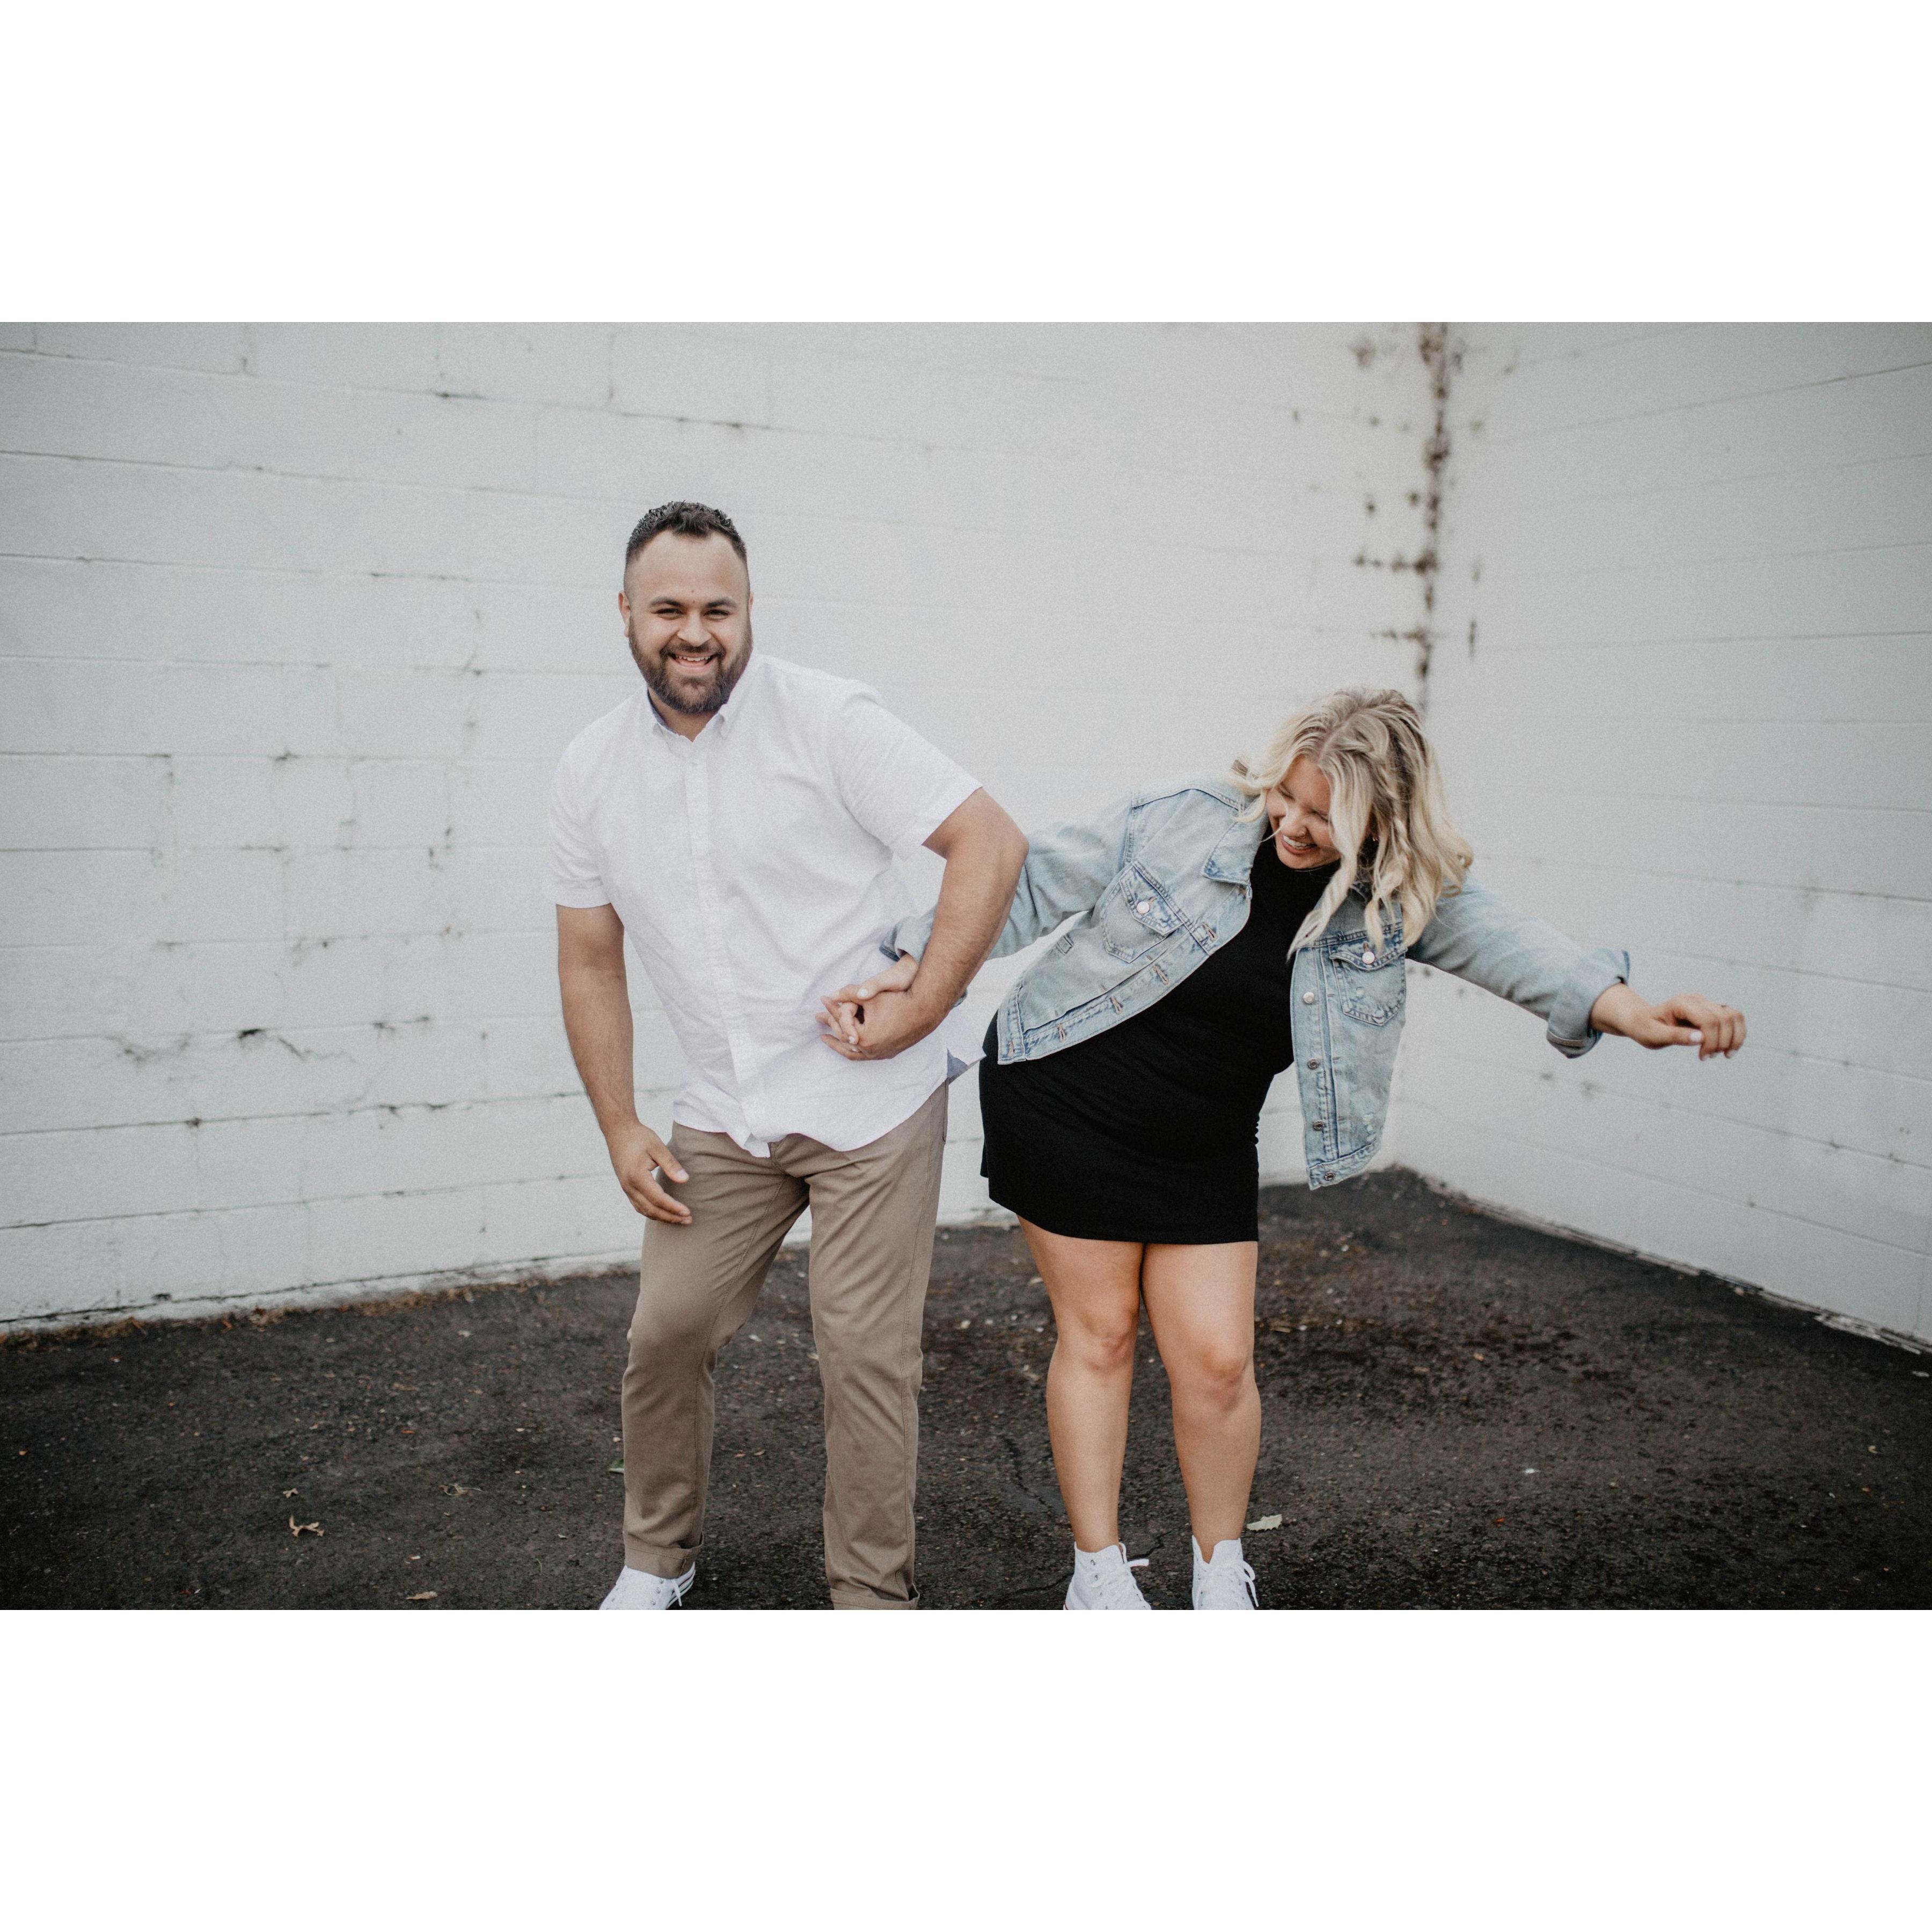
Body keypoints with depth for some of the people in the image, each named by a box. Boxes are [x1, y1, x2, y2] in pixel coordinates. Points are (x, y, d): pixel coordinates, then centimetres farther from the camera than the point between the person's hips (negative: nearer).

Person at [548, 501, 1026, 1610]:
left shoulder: (827, 720, -12)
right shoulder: (593, 770, 4)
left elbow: (991, 843, -15)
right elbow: (591, 956, 11)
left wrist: (921, 1010, -18)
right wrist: (621, 1129, 6)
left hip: (871, 1105, -4)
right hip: (723, 1117, 5)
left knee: (865, 1351, 0)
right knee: (669, 1330, 7)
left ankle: (875, 1600, 20)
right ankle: (659, 1557, 33)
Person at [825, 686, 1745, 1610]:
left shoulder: (1403, 899, -8)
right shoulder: (1181, 820, -15)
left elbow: (1504, 944, -22)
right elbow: (1033, 886, -9)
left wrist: (1626, 1007, -40)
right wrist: (915, 967, -14)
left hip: (1202, 1151, 2)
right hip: (1064, 1104, -2)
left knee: (1218, 1362, 1)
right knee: (1097, 1332, 7)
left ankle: (1222, 1574, 28)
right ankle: (1098, 1570, 25)